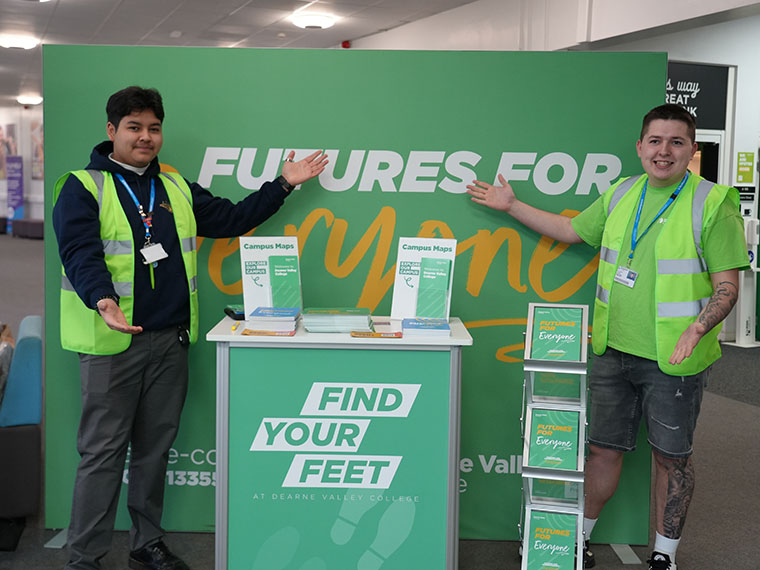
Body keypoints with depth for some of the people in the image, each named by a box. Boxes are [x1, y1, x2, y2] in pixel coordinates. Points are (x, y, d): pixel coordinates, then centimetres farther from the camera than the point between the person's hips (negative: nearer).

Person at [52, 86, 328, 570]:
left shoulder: (176, 187, 17)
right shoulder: (83, 187, -3)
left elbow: (230, 219, 17)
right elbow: (80, 252, -17)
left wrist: (283, 185, 11)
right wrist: (102, 299, -35)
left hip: (171, 339, 6)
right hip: (113, 340, -5)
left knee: (156, 447, 13)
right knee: (103, 451, -2)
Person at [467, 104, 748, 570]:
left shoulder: (713, 202, -8)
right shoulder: (621, 194, 8)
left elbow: (727, 286, -10)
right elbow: (572, 230, 22)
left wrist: (697, 327, -27)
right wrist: (511, 206, 20)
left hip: (674, 359, -4)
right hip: (613, 352, 4)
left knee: (672, 457, 9)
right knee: (602, 447, 13)